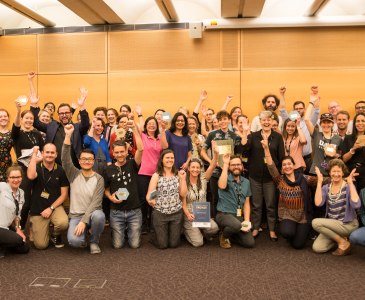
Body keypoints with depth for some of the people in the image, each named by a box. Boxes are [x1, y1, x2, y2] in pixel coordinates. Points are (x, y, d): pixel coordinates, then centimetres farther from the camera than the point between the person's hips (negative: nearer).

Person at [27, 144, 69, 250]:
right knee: (41, 245, -7)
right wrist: (34, 154, -22)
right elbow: (30, 176, -28)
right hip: (37, 210, 0)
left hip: (55, 207, 1)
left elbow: (64, 194, 1)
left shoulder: (61, 171, 0)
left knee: (63, 223, -33)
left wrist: (51, 208, -10)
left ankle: (55, 236, 5)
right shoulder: (37, 168, -2)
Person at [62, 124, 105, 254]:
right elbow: (65, 159, -10)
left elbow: (96, 202, -10)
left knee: (98, 215, -37)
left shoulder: (99, 179, 0)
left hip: (92, 214, 0)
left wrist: (84, 221, -21)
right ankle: (82, 238, 12)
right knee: (74, 241, -29)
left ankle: (94, 242, -5)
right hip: (76, 216, 0)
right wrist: (68, 136, -19)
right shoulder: (74, 174, 7)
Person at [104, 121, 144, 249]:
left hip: (134, 211, -1)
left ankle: (130, 229, 34)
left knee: (135, 244, 3)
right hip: (116, 212, 1)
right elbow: (106, 189, 14)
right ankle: (117, 231, 35)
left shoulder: (132, 165, -2)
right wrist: (111, 197, -9)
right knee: (117, 245, 4)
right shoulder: (109, 169, 4)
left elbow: (140, 149, -19)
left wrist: (135, 129, -23)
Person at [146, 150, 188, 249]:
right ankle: (154, 236, 34)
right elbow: (149, 195, -11)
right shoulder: (156, 176, -4)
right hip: (160, 213, -2)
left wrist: (183, 179, -6)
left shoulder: (178, 175, 4)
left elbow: (183, 194, -1)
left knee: (174, 244, 7)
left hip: (177, 213, 2)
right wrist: (150, 200, -33)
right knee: (162, 245, 2)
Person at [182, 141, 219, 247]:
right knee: (198, 243, -18)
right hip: (189, 216, -3)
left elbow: (212, 167, -14)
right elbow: (183, 203, -7)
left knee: (214, 228, -29)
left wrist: (216, 153, -31)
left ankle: (202, 232, 6)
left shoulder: (203, 179, 2)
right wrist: (188, 214, -26)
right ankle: (188, 231, 15)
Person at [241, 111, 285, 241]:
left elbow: (282, 158, 3)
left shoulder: (278, 137, 2)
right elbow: (245, 147, -12)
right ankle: (255, 229, 25)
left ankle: (272, 230, 20)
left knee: (271, 205, 6)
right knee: (256, 205, 11)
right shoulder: (254, 136, 5)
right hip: (255, 176, 1)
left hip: (271, 176, -1)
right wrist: (245, 132, -16)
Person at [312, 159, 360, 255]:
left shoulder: (348, 187, -9)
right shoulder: (326, 188, 2)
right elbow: (318, 203, -17)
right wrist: (319, 182, -18)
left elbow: (356, 205, -28)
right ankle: (340, 237, 13)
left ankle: (343, 243, -6)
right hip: (332, 224, 5)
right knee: (317, 248, -12)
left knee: (316, 222, -25)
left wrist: (350, 183, -26)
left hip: (349, 225, -5)